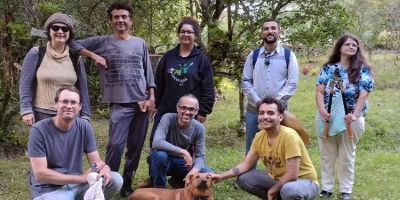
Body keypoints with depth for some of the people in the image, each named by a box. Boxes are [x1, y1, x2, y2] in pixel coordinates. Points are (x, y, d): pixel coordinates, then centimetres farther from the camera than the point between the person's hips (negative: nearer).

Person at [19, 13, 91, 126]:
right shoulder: (36, 54, -1)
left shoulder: (75, 59, 7)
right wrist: (27, 110, -9)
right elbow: (25, 85, -1)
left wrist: (85, 116, 4)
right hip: (42, 115, -2)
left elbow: (83, 88, 8)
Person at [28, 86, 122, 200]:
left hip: (77, 184, 5)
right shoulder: (39, 130, -14)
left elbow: (96, 160, 1)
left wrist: (104, 168, -26)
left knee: (116, 179, -16)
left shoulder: (84, 127, -1)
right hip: (49, 190, -5)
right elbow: (40, 174, -18)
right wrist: (81, 178, -23)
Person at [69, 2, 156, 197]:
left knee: (136, 146, 7)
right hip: (120, 104, -3)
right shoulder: (103, 42, 4)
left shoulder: (140, 43, 10)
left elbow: (148, 73, 11)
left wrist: (151, 97, 3)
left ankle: (126, 184, 20)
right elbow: (75, 44, 4)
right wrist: (93, 55, -9)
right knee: (116, 145, -11)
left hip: (142, 102, 3)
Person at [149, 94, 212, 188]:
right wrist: (182, 152, -39)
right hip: (163, 160, -3)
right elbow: (157, 143, -36)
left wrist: (194, 170, -33)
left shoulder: (199, 128, -11)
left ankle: (178, 181, 10)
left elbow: (200, 156, -10)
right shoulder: (168, 118, -22)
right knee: (160, 155, -38)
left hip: (183, 163, 3)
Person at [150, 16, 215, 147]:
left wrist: (203, 111, -8)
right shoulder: (168, 56, 7)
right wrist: (156, 105, 6)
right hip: (166, 111, 3)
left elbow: (208, 88, -4)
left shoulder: (201, 59, -1)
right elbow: (159, 83, 10)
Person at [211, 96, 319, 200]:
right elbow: (246, 164, 3)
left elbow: (292, 175, -27)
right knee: (243, 179, -5)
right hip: (279, 180, 7)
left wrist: (272, 191, -14)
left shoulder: (289, 136, -27)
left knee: (289, 190, -40)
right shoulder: (259, 137, -5)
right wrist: (221, 176, -10)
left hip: (304, 181, -7)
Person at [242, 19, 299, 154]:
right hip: (254, 109, 2)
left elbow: (292, 83, -3)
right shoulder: (253, 55, 7)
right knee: (251, 148, 9)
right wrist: (257, 101, -9)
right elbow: (246, 81, 5)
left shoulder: (288, 55, 2)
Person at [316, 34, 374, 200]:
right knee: (327, 155, 9)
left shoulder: (362, 69, -1)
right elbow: (320, 91, -1)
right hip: (327, 117, 2)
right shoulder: (328, 68, 4)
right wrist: (322, 110, -18)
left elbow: (363, 94, -9)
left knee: (346, 156, 8)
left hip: (350, 118, -2)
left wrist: (355, 114, -22)